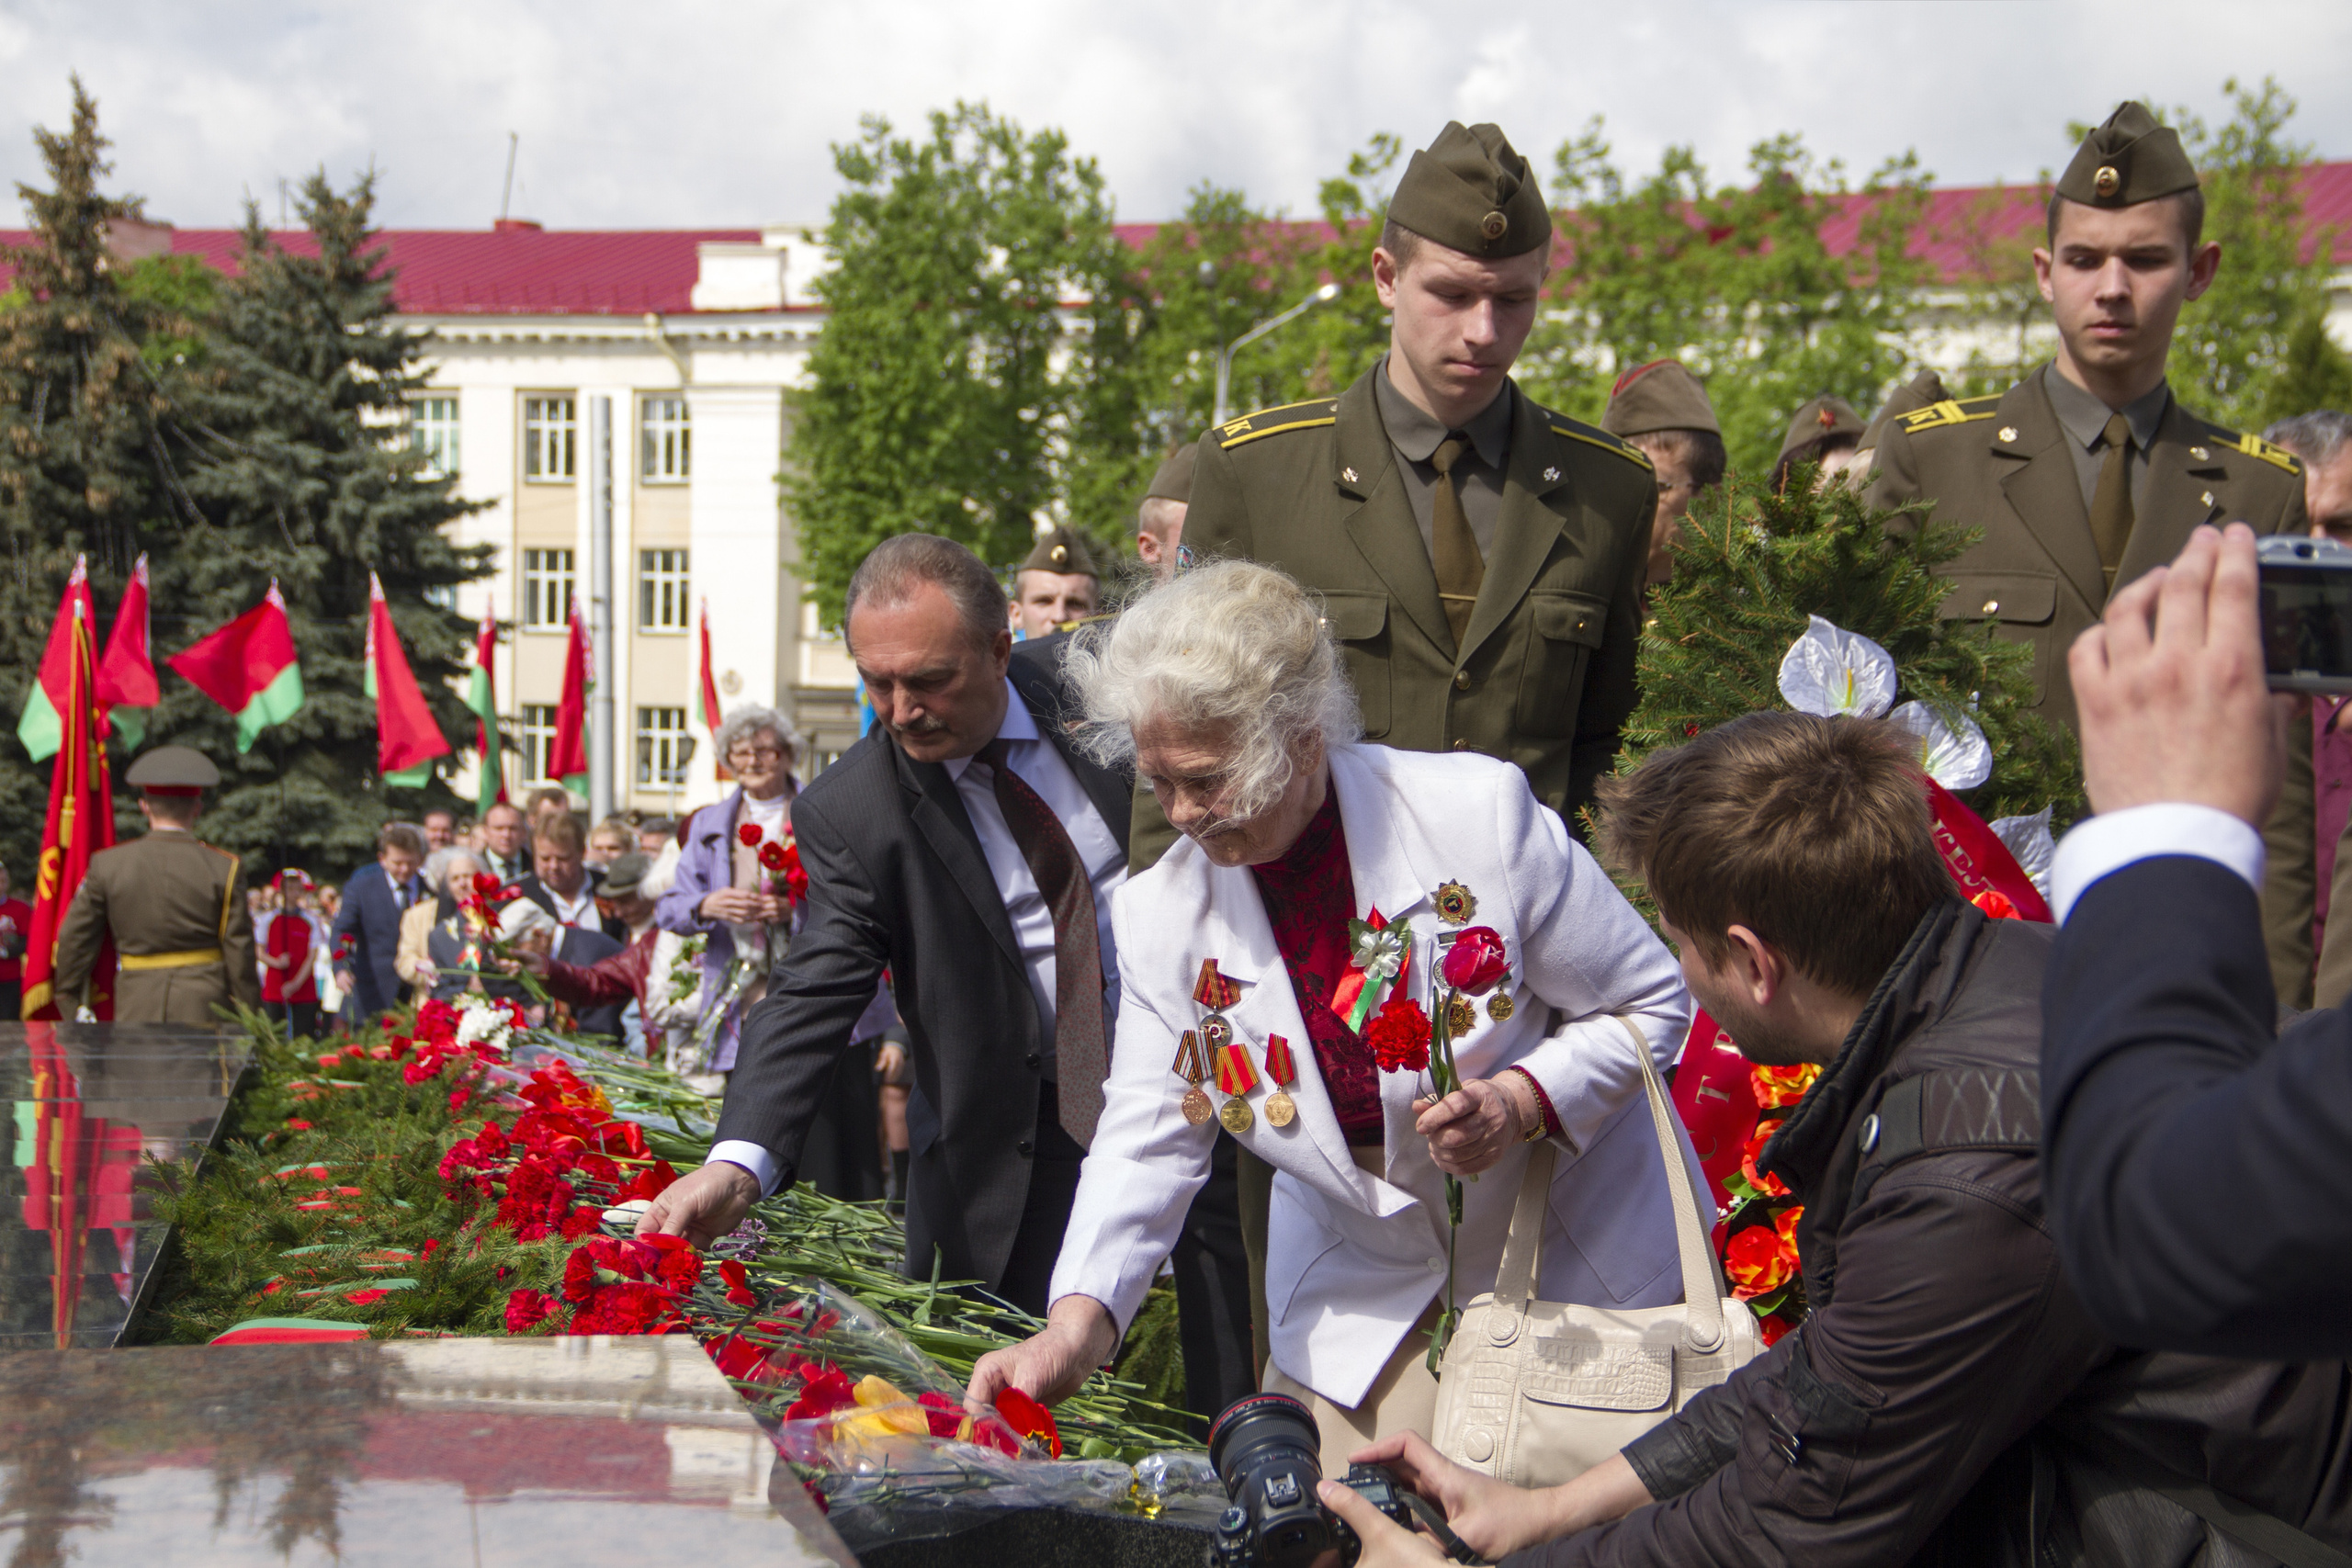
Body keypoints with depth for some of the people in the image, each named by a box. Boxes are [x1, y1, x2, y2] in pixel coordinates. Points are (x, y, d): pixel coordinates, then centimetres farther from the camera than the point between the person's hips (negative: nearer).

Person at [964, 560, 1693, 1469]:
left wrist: (1521, 1102, -26)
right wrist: (1077, 1326, -23)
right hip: (1365, 1297, 3)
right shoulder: (1160, 916, -10)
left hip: (1581, 1266, -2)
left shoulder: (1479, 814, -20)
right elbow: (1148, 1144, -8)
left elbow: (1651, 1005, -9)